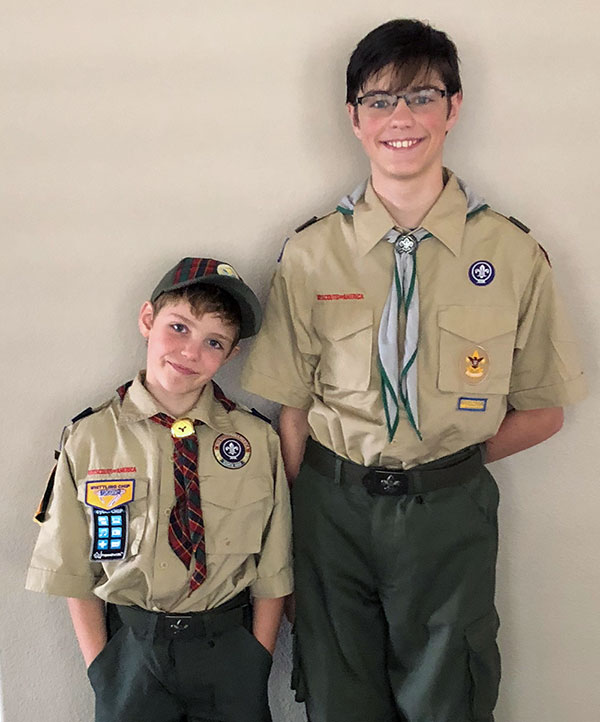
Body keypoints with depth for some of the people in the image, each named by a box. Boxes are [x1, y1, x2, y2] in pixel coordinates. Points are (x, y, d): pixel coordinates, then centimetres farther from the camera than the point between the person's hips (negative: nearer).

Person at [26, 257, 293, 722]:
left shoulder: (258, 442, -6)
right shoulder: (89, 439, -6)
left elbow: (271, 574, -1)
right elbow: (74, 571, -1)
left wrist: (256, 669, -5)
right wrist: (101, 668, -5)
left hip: (231, 648, 1)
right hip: (131, 646, 0)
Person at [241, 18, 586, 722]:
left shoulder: (513, 254, -6)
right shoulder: (309, 254, -3)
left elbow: (542, 411, 2)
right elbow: (293, 408, 1)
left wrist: (448, 464, -6)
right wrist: (301, 526, -2)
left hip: (451, 510, 0)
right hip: (333, 504, 1)